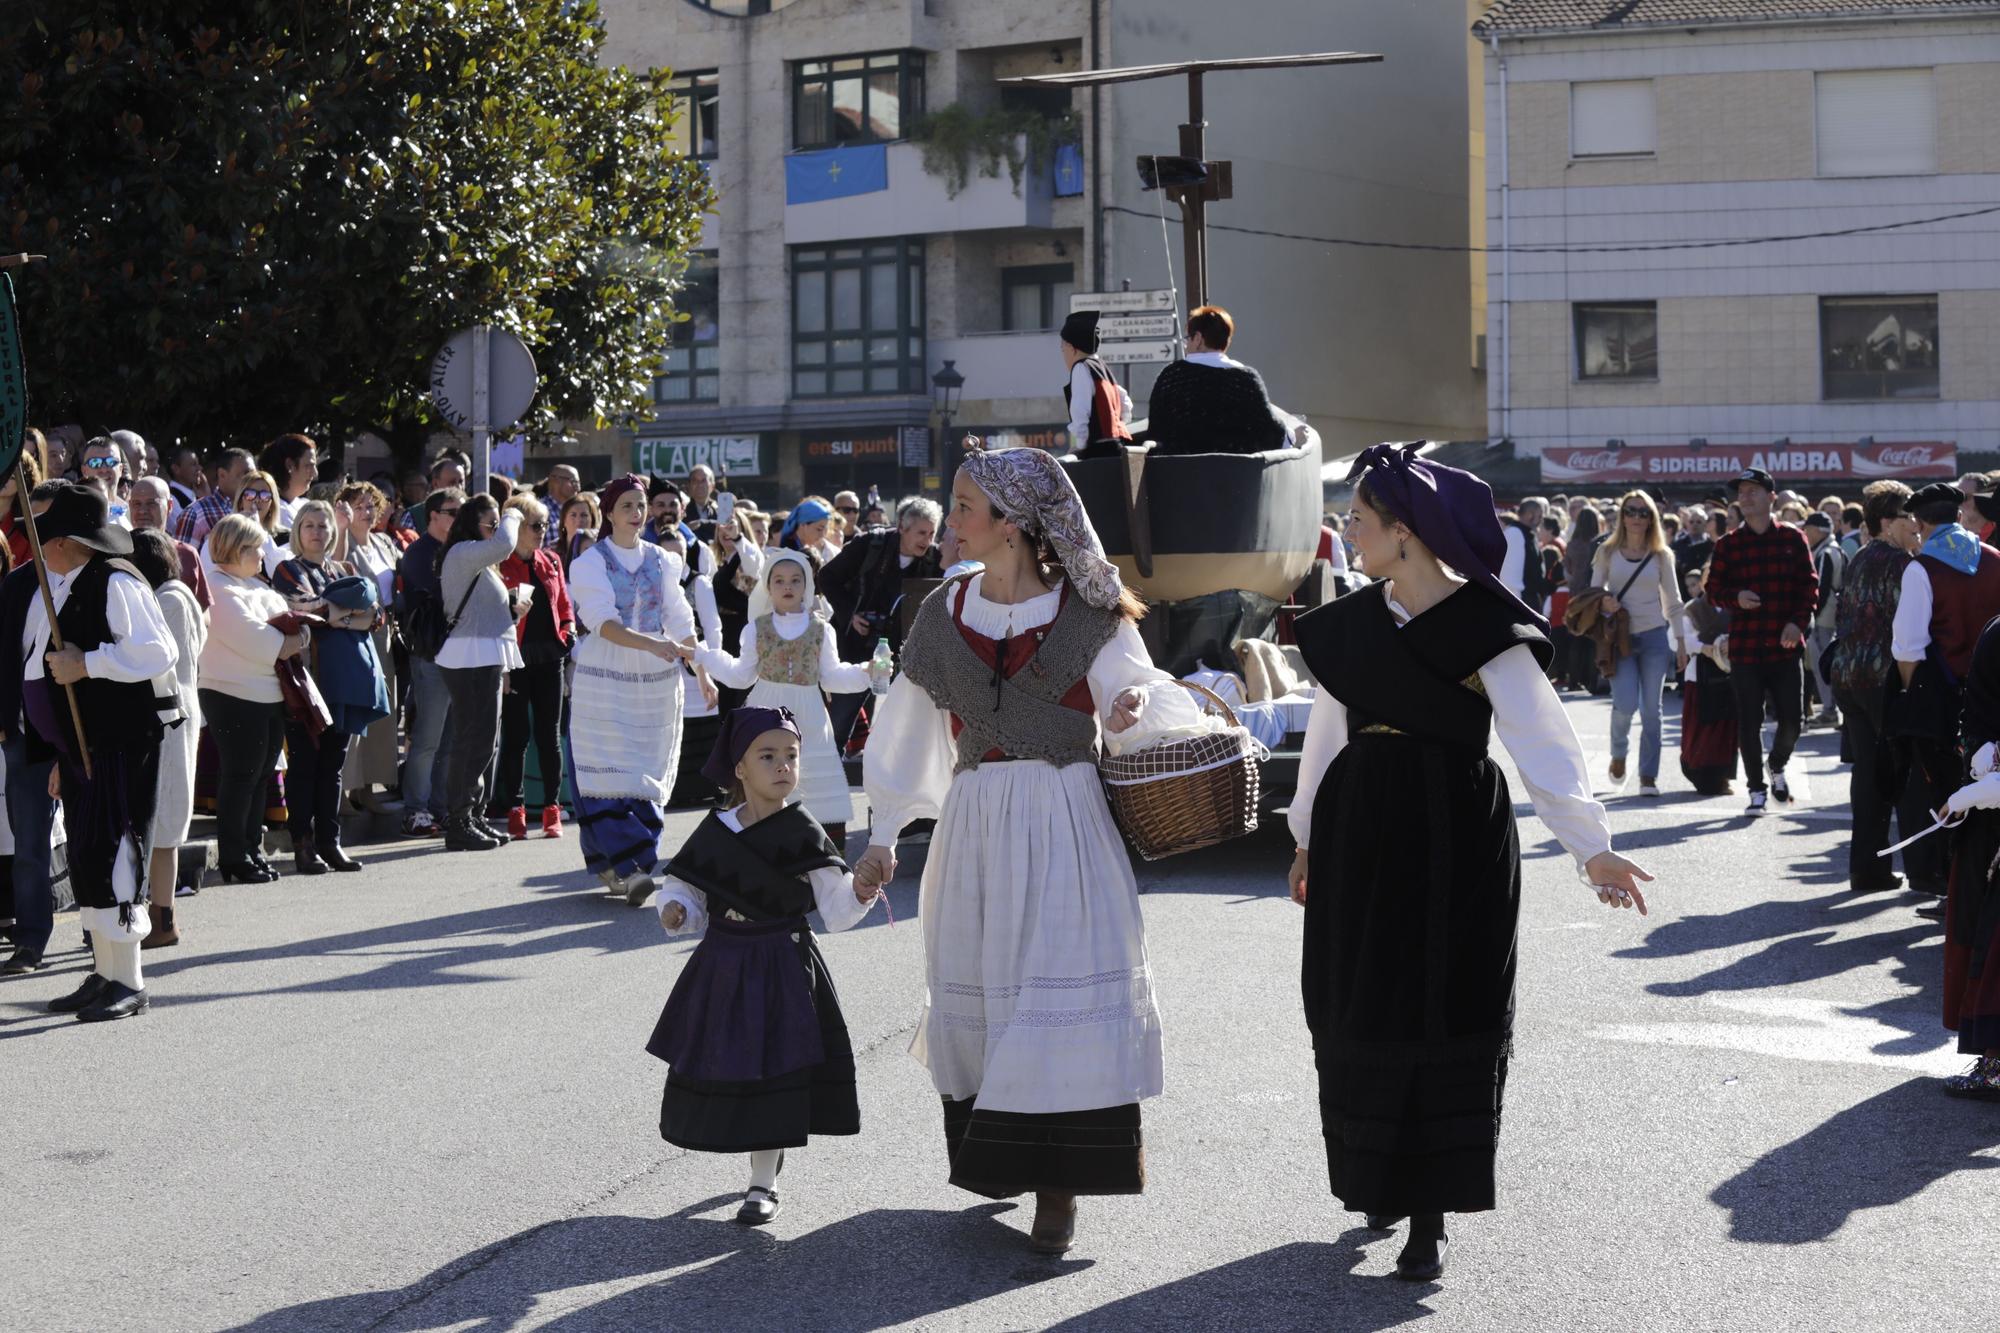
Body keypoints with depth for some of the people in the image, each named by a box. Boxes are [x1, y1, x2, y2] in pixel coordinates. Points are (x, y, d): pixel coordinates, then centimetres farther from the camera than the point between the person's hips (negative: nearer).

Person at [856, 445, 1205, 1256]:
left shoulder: (1088, 614, -2)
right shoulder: (944, 613, 7)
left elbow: (1139, 702, 3)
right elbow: (909, 728, 13)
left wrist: (1133, 711, -22)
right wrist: (883, 837, 14)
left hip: (1064, 824, -4)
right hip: (974, 822, 4)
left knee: (1059, 992, -6)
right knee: (976, 993, 7)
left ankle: (1058, 1189, -2)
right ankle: (995, 1159, 23)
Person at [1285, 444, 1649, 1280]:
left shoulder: (1483, 627, -11)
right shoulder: (1351, 623, 6)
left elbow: (1541, 739, -18)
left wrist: (1591, 846, -27)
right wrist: (1308, 838, 21)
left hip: (1454, 839, -5)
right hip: (1359, 835, 5)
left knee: (1443, 1017, -1)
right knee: (1360, 1015, 8)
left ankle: (1432, 1216, 7)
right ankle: (1381, 1180, 27)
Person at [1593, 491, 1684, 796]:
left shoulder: (1661, 555, 6)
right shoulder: (1607, 552, 4)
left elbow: (1673, 602, 9)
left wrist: (1681, 640, 6)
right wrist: (1603, 602, -15)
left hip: (1655, 636, 1)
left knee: (1651, 708, 0)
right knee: (1625, 704, -14)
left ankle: (1648, 776, 8)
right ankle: (1618, 754, 16)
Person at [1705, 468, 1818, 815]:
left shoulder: (1792, 539, 4)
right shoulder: (1728, 544, 4)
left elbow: (1810, 585, 4)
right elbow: (1714, 590, 7)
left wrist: (1798, 622, -11)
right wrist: (1735, 597, -15)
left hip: (1785, 646, 0)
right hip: (1744, 647, 0)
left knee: (1791, 719, 2)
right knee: (1749, 721, 2)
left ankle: (1777, 766, 32)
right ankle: (1756, 789, 14)